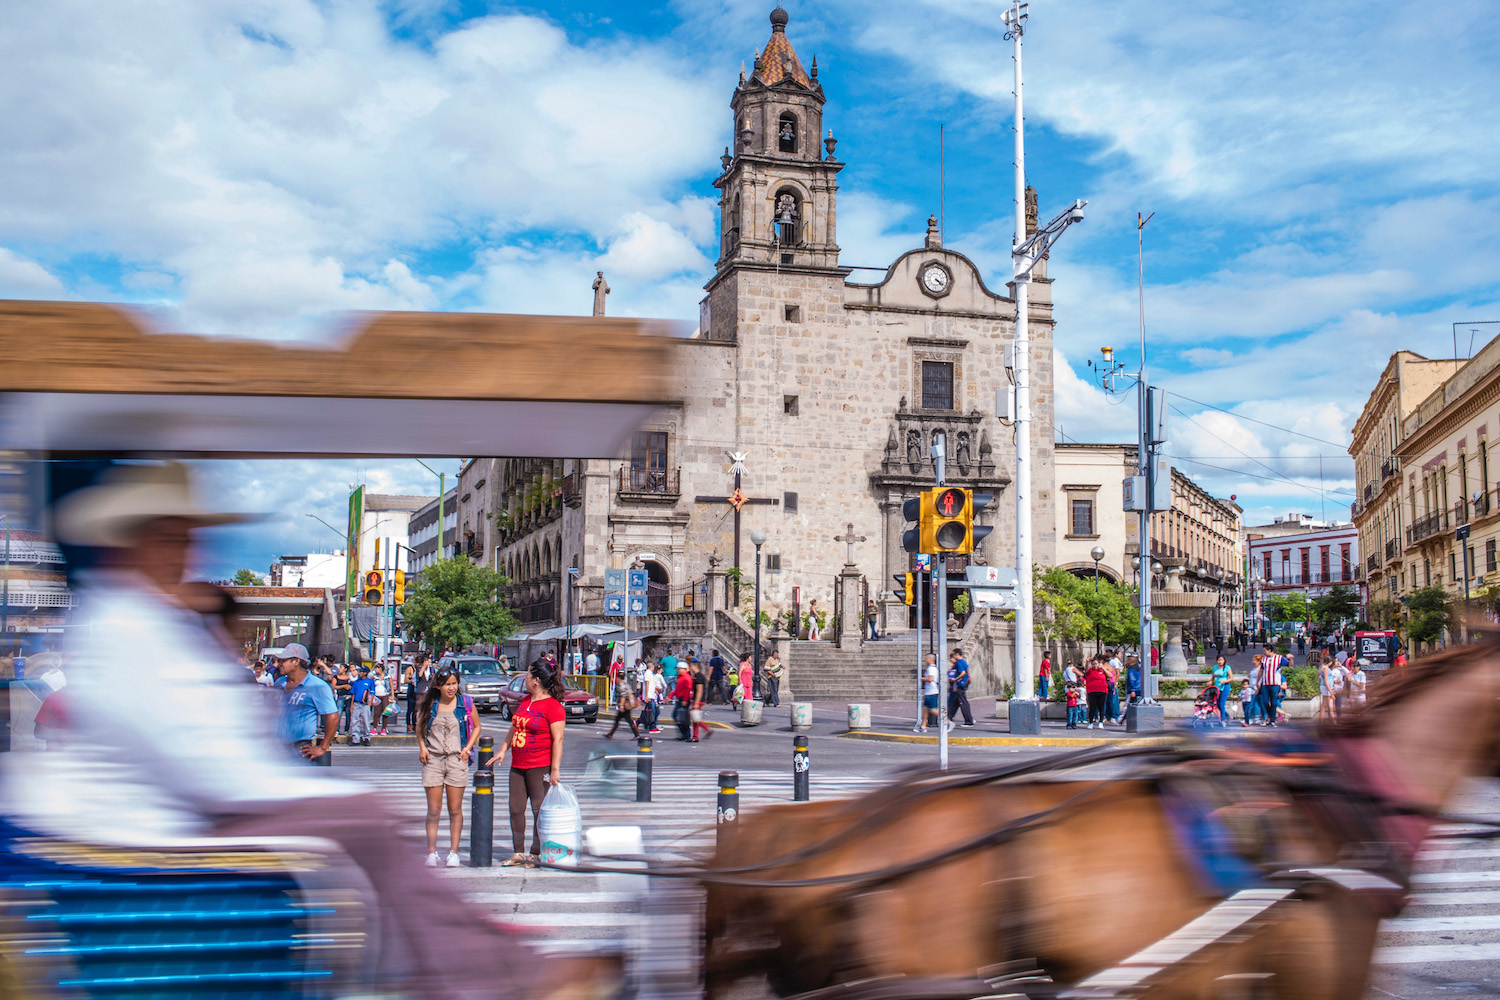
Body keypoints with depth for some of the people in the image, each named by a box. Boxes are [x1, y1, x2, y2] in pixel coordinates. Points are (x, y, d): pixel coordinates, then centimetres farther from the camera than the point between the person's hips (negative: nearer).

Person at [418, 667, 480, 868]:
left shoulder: (466, 703, 1)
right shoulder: (430, 704, 3)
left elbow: (476, 727, 12)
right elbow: (420, 726, 16)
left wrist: (468, 748, 0)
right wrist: (422, 747, 1)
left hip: (457, 759, 0)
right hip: (433, 759, 0)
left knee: (455, 810, 4)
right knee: (433, 810, 1)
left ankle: (453, 852, 11)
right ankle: (431, 852, 8)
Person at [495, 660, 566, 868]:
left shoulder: (553, 706, -12)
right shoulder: (525, 701, 12)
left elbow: (558, 739, -14)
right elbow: (515, 727, 24)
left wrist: (555, 769, -17)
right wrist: (504, 750, 19)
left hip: (540, 767, -8)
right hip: (518, 765, 8)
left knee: (539, 811, 0)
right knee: (516, 809, 8)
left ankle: (536, 854, 9)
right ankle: (519, 852, 17)